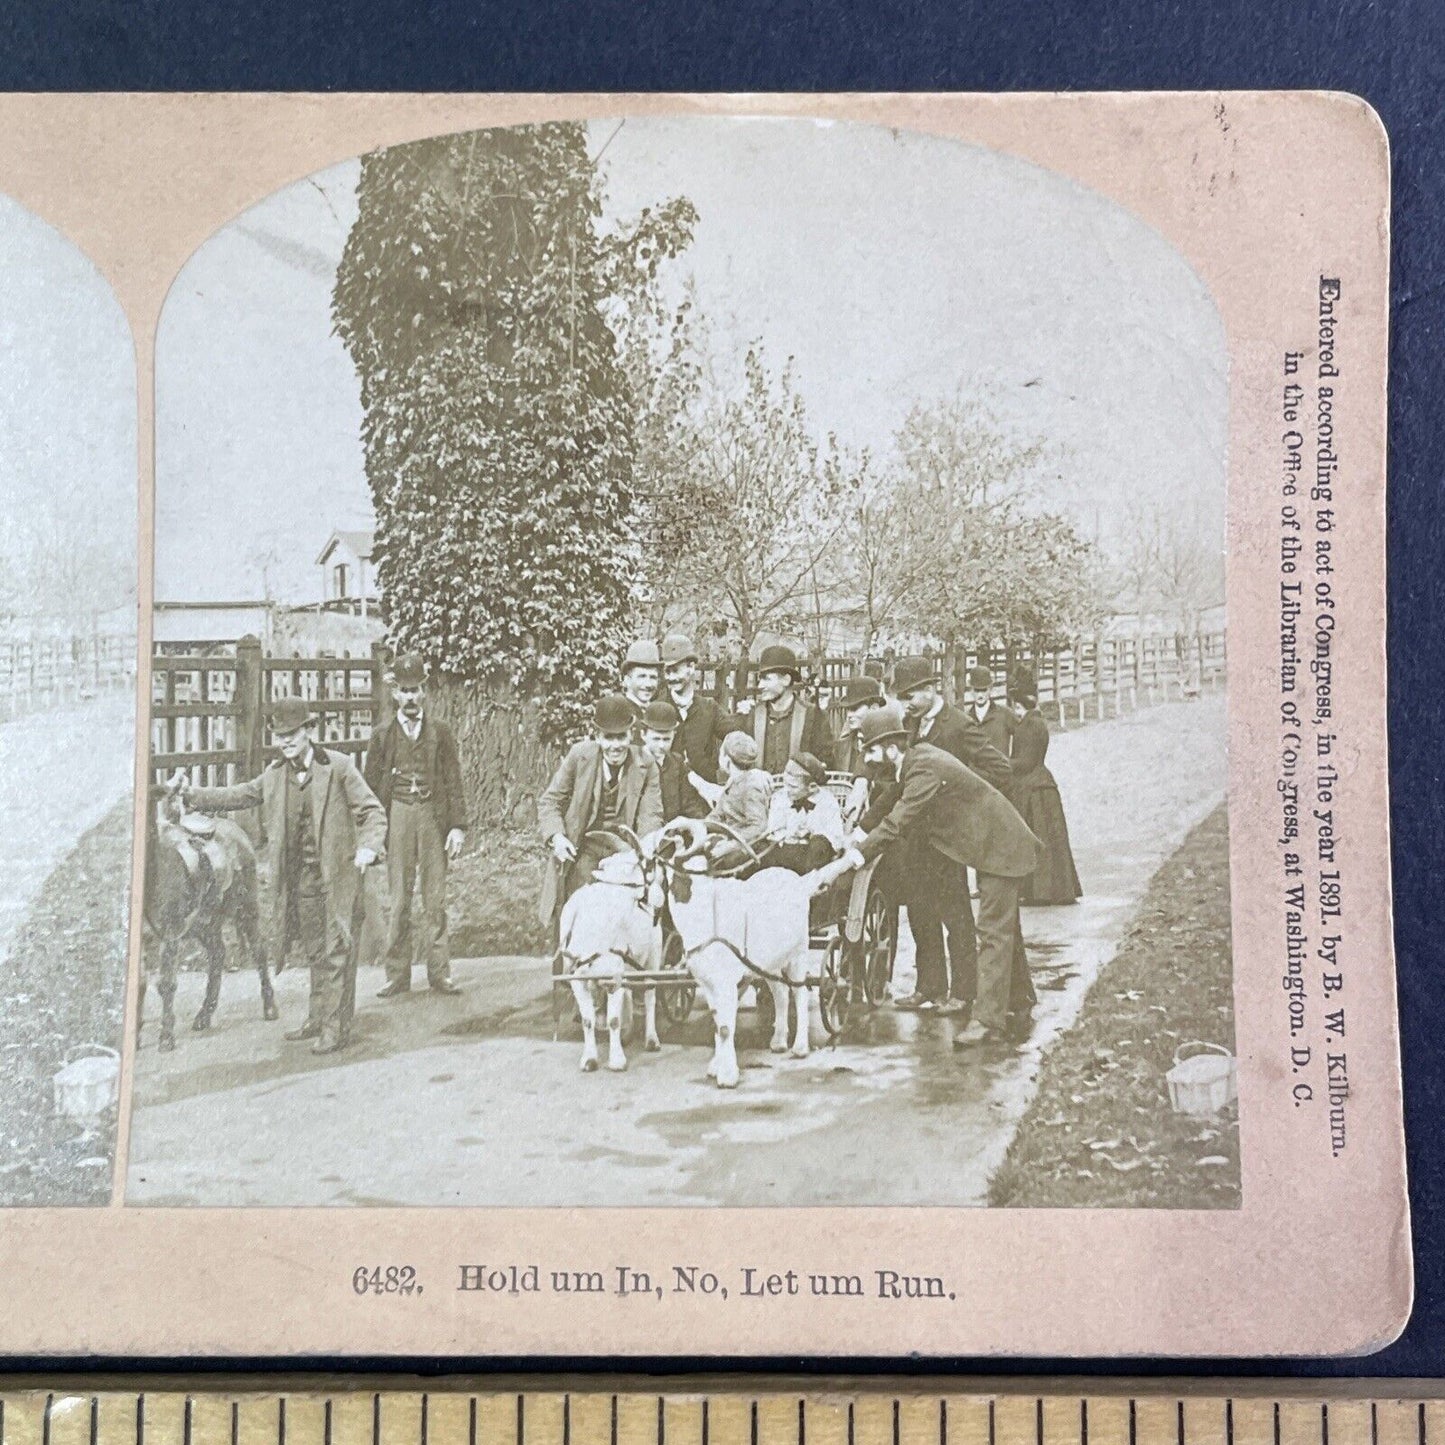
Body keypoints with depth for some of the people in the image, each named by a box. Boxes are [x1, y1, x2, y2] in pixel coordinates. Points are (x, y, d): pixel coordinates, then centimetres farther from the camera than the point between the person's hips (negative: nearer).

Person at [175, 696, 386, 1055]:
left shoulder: (339, 767, -7)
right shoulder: (274, 774, 8)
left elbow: (372, 811, -7)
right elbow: (237, 796, 15)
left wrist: (368, 847, -23)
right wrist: (193, 795, 4)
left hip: (336, 876, -5)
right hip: (298, 878, 5)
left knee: (336, 951, -3)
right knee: (315, 951, 15)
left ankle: (337, 1028, 3)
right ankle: (318, 1019, 26)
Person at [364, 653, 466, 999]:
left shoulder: (440, 732, 7)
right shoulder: (382, 735, 8)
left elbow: (453, 782, 5)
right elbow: (370, 787, 8)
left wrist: (458, 826, -3)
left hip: (434, 817, 0)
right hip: (397, 818, 0)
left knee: (435, 898, 2)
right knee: (398, 899, 1)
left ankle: (439, 973, 7)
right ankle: (397, 976, 6)